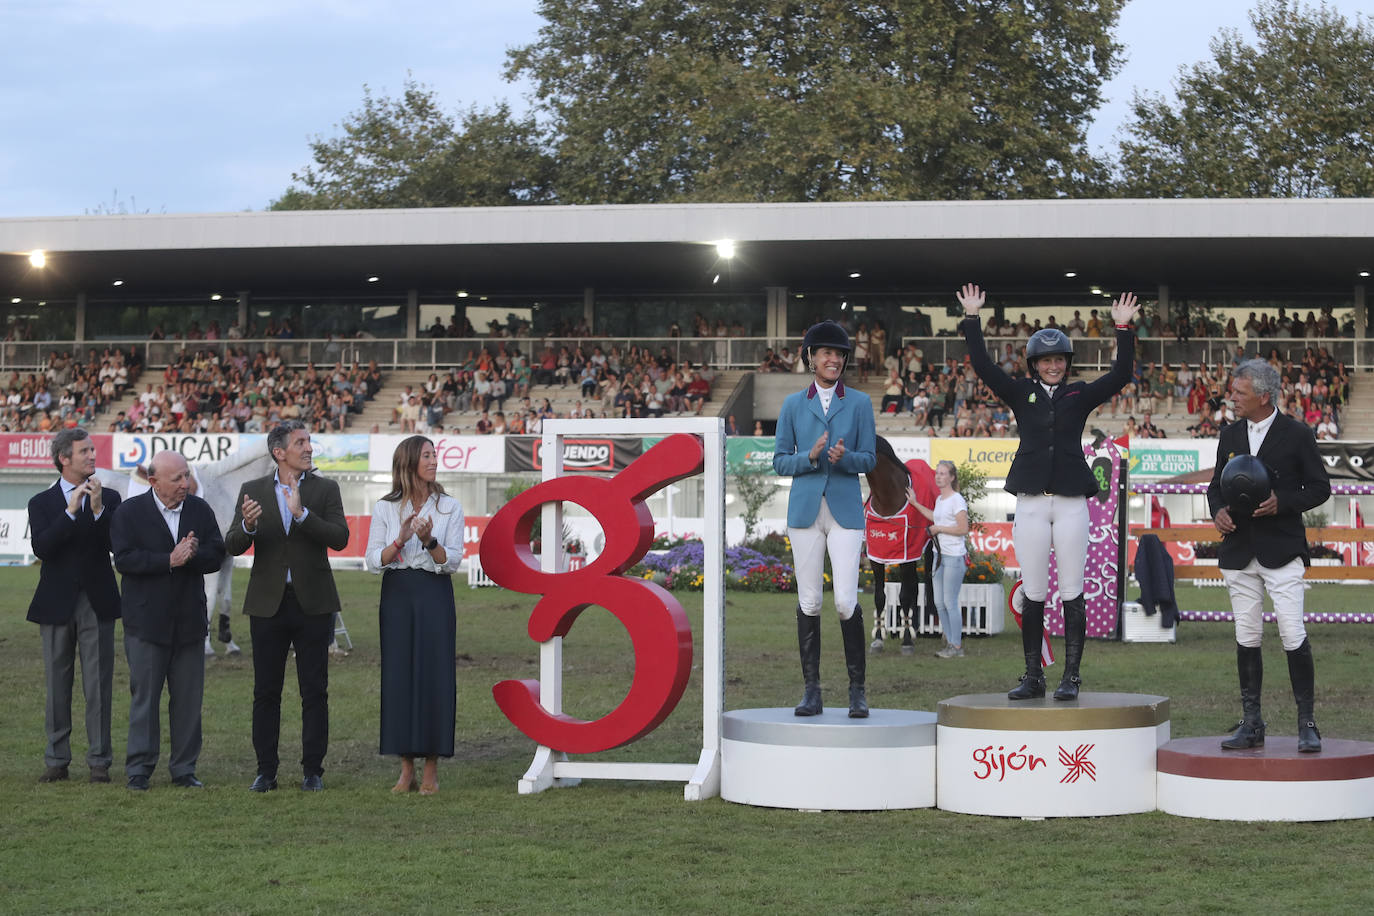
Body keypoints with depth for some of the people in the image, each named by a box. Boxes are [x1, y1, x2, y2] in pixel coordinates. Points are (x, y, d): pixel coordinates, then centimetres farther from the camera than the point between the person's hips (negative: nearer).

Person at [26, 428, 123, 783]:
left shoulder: (109, 498, 6)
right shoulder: (41, 503, 4)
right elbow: (41, 548, -13)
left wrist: (98, 510, -18)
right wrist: (71, 511, -19)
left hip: (97, 605, 0)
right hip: (56, 604, 0)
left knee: (98, 686, -1)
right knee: (57, 686, 6)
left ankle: (99, 761, 5)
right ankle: (57, 760, 14)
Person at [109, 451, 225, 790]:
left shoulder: (200, 510, 7)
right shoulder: (130, 512, -3)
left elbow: (216, 556, 2)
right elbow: (124, 559, -14)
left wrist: (190, 556, -18)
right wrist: (169, 561, -19)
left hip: (190, 620, 3)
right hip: (146, 621, -3)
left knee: (188, 698, 6)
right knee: (144, 697, 1)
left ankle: (184, 768, 14)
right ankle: (139, 770, 8)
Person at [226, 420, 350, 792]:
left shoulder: (325, 490, 3)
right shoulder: (252, 491, 5)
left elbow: (339, 538, -10)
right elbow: (233, 546, -2)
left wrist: (301, 513, -21)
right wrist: (247, 526, -24)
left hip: (313, 603, -1)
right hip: (268, 603, 1)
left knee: (315, 691, 2)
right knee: (266, 691, 4)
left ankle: (313, 770, 8)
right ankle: (266, 770, 11)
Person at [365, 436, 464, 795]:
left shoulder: (449, 507, 3)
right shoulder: (385, 508, 4)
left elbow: (453, 561, -2)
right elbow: (373, 561, 1)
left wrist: (429, 540, -19)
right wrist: (399, 541, -15)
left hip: (435, 596, -1)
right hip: (397, 595, 1)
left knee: (434, 675, -4)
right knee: (399, 675, 0)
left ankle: (432, 769, 2)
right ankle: (407, 769, 8)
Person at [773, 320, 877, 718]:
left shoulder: (859, 403, 6)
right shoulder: (793, 404, 7)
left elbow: (869, 459, 4)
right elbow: (780, 461, 6)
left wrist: (844, 457, -18)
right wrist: (810, 457, -13)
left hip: (845, 510, -1)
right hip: (805, 509, 1)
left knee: (846, 600, -10)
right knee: (809, 601, 1)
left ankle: (857, 689, 2)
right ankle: (812, 691, 7)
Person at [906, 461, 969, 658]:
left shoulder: (957, 500, -12)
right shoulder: (939, 499, 14)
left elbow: (963, 529, -18)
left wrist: (939, 529, -12)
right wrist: (915, 503, 33)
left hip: (954, 557, -9)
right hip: (940, 554, 9)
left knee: (950, 602, -7)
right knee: (939, 603, 9)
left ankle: (957, 646, -1)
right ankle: (950, 642, 16)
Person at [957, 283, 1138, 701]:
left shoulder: (1080, 395, 10)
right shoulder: (1021, 393, 10)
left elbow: (1120, 375, 1)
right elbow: (984, 367, 2)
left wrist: (1124, 330, -6)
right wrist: (972, 320, -2)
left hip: (1071, 502, -1)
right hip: (1030, 503, 1)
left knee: (1072, 592, 0)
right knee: (1033, 594, 4)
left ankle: (1071, 678, 4)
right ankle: (1033, 677, 9)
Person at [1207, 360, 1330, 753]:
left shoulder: (1296, 435, -2)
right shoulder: (1230, 435, 12)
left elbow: (1319, 487, 0)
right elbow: (1216, 484, 20)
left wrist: (1283, 503, -16)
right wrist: (1218, 511, -1)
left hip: (1282, 550, -5)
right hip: (1238, 551, 5)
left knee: (1293, 636, -10)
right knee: (1247, 638, 6)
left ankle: (1307, 724, -3)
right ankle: (1251, 724, 13)